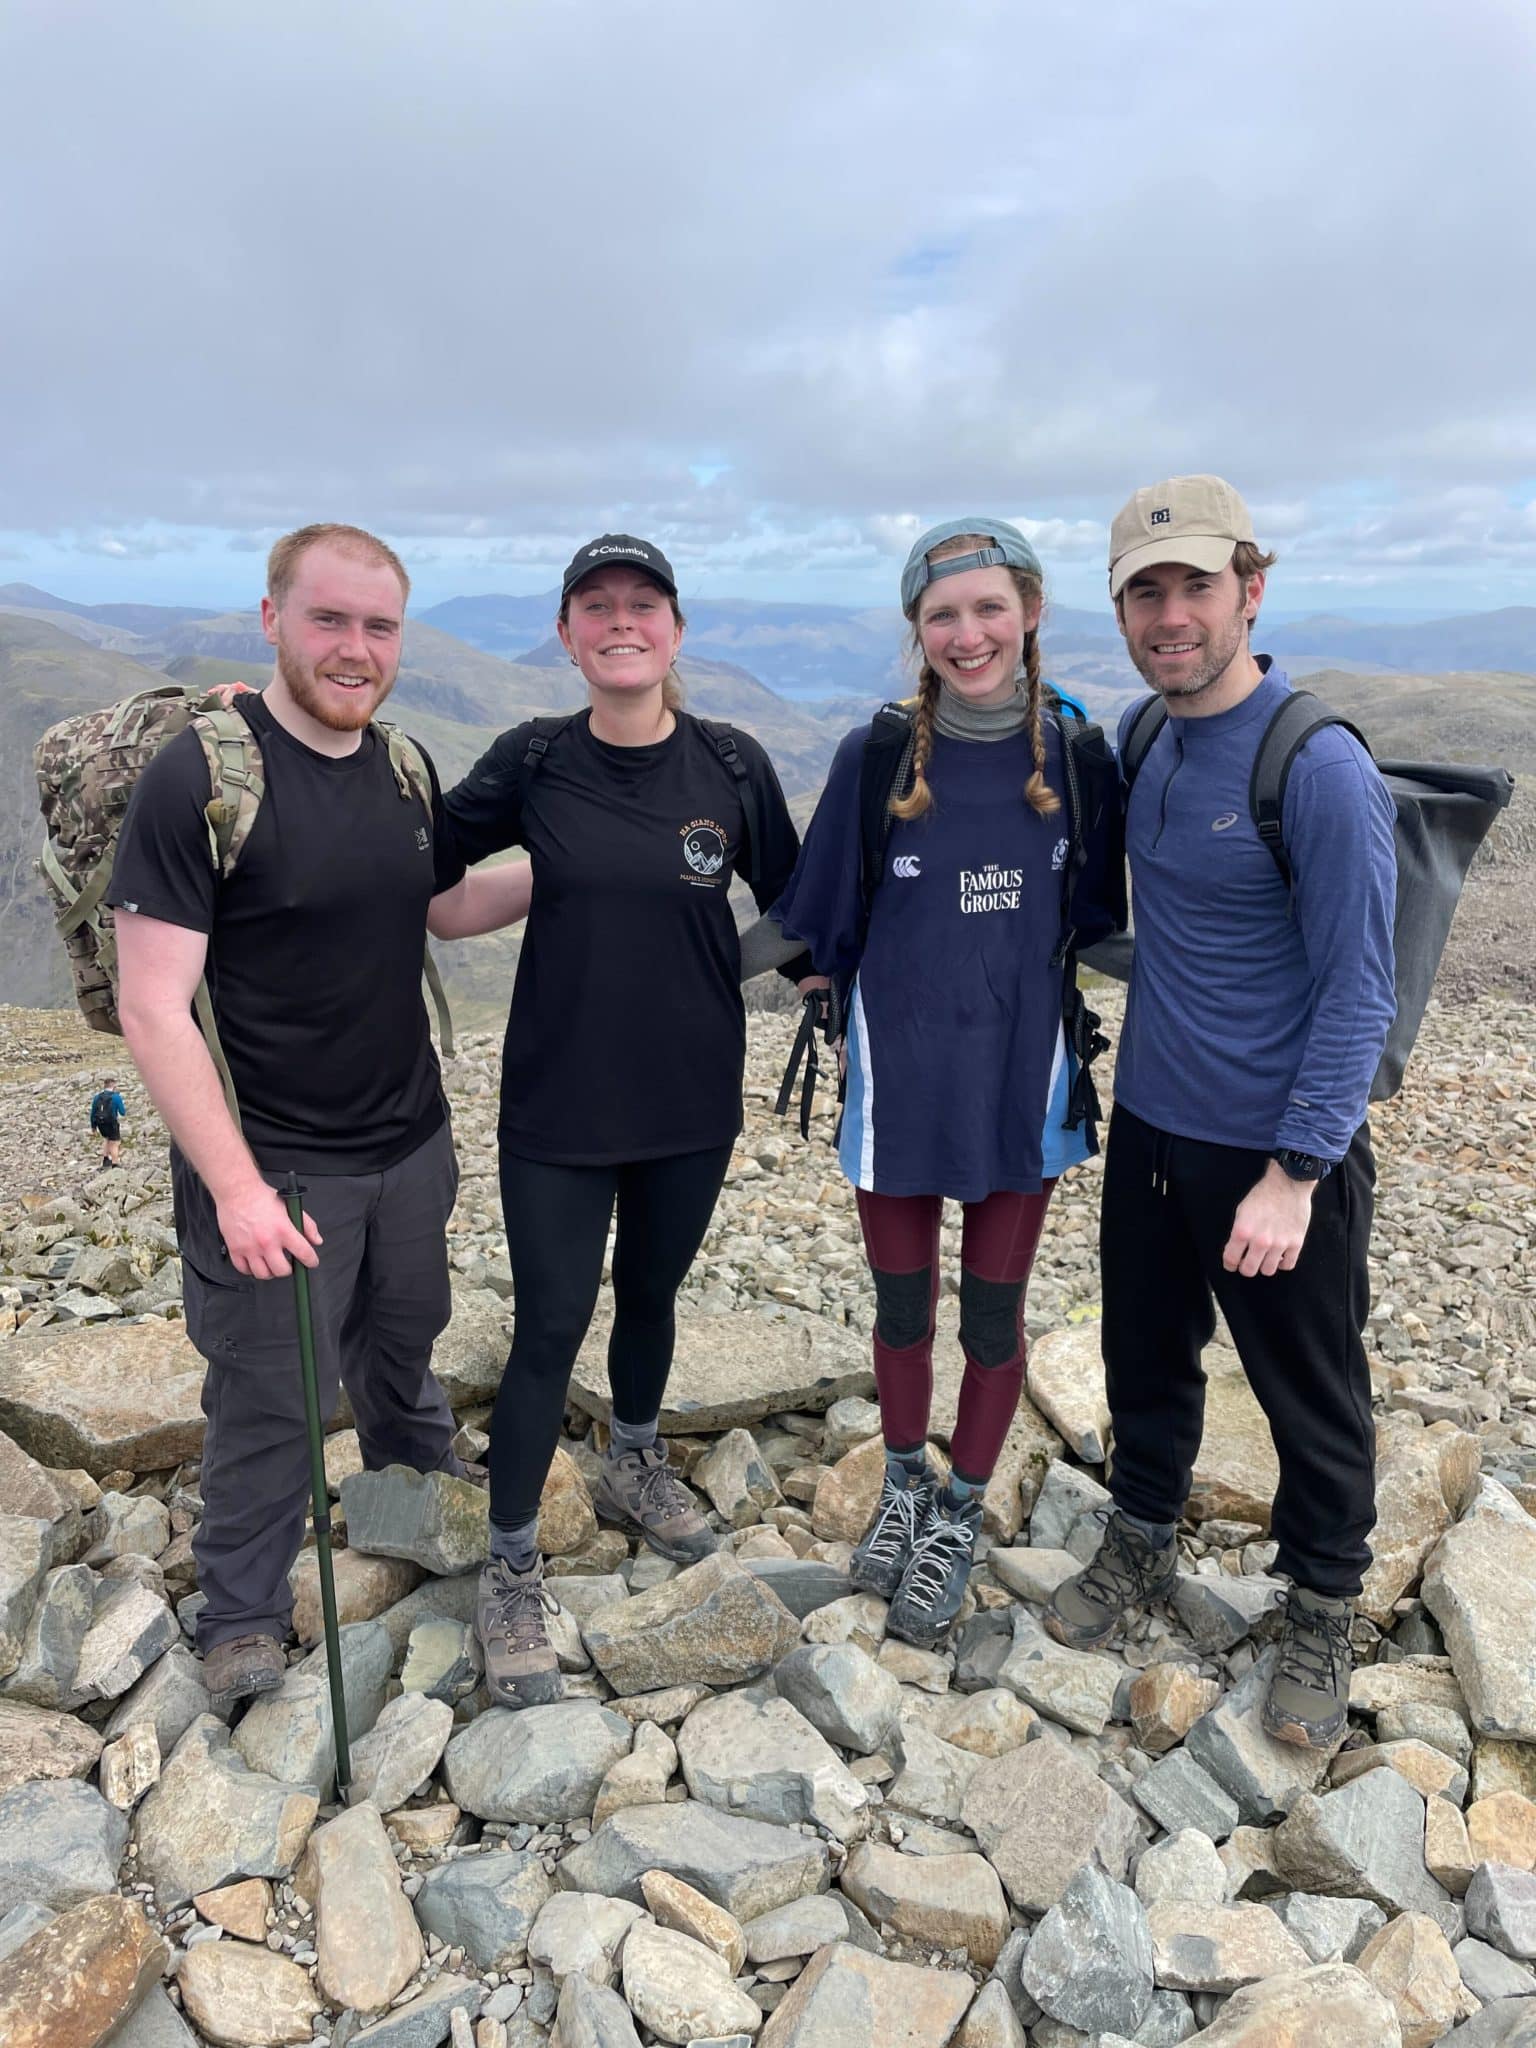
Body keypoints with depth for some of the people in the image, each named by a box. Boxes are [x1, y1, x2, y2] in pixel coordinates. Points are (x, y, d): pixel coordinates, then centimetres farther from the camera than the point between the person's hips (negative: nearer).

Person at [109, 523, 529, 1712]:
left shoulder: (407, 768, 2)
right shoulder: (202, 777, -18)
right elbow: (153, 1007, -20)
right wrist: (235, 1185, -24)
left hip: (411, 1141, 6)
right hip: (274, 1167, -5)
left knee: (405, 1335, 25)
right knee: (271, 1399, 9)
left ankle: (416, 1467, 53)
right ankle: (244, 1615, 33)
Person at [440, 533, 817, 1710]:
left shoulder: (733, 766, -4)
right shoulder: (532, 764, -6)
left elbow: (791, 900, 8)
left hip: (693, 1095, 2)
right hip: (557, 1099, -2)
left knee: (652, 1293, 20)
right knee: (550, 1327, 3)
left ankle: (635, 1466, 47)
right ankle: (513, 1570, 21)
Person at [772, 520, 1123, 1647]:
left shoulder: (1078, 756, -5)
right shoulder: (876, 756, -8)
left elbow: (1095, 913, 7)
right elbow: (821, 922, 2)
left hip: (1025, 1081, 1)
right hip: (899, 1082, 0)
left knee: (994, 1313, 12)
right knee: (903, 1303, 15)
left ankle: (960, 1516, 36)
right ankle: (904, 1486, 42)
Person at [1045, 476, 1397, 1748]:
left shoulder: (1321, 766, -18)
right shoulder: (1140, 740, 2)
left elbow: (1358, 993, -17)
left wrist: (1295, 1174, -20)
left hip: (1279, 1150, -6)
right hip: (1150, 1125, 6)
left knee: (1312, 1398, 13)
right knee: (1146, 1357, 21)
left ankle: (1322, 1610, 36)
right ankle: (1142, 1544, 44)